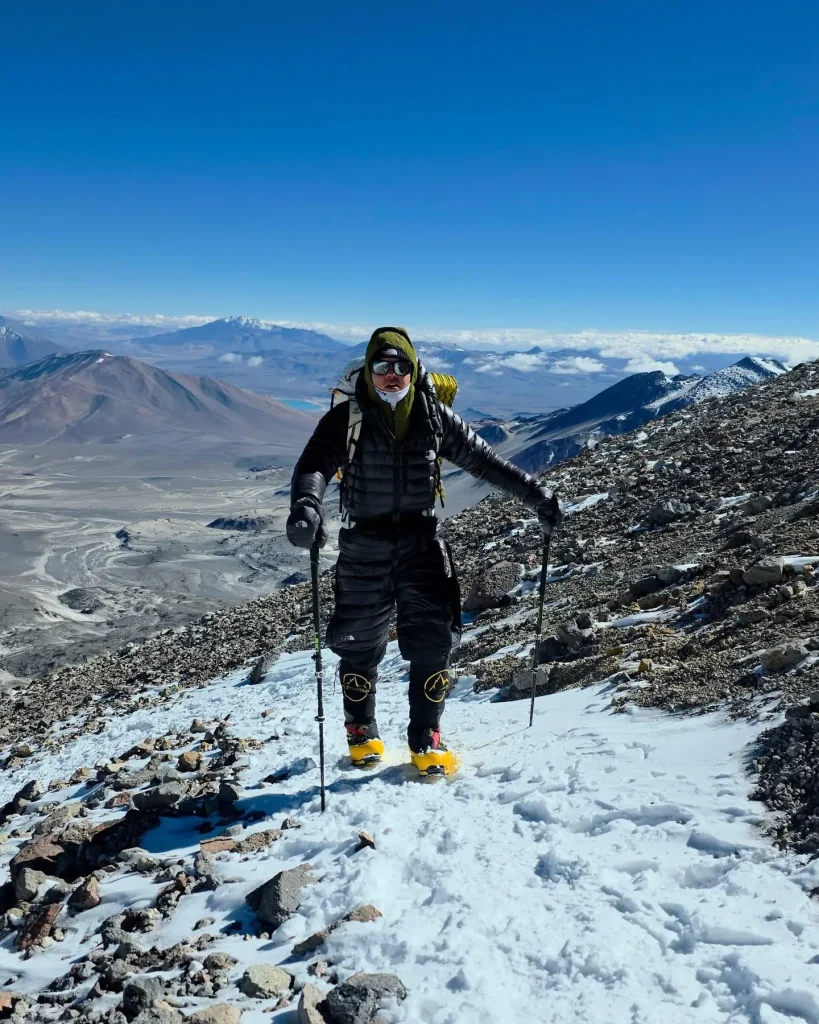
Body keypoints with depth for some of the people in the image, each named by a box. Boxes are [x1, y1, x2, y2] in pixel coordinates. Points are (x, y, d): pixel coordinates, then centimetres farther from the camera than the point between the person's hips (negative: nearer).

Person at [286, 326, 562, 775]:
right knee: (360, 646, 9)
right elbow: (314, 467, -19)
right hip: (363, 550, -1)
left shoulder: (434, 417, 1)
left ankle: (426, 738, 15)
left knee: (433, 642, -4)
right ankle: (361, 732, 33)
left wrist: (537, 496, 4)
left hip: (421, 544, 2)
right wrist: (306, 510, -41)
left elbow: (484, 460, 6)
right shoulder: (347, 418, -6)